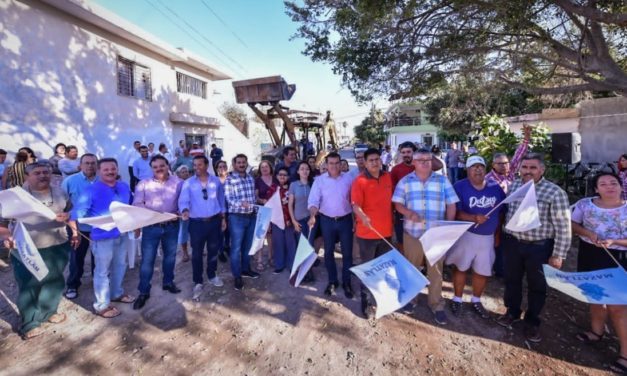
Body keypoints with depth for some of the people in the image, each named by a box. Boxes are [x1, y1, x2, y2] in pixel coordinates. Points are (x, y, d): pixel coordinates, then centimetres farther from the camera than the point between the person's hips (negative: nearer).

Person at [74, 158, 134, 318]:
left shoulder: (124, 187, 4)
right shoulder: (93, 190, -13)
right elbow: (79, 211, -16)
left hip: (122, 233, 6)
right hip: (103, 236, -6)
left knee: (119, 266, 21)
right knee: (102, 270, 6)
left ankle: (117, 293, 42)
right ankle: (102, 305, 20)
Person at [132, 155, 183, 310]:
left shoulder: (178, 182, 0)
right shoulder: (143, 184, 0)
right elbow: (137, 205, -1)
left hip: (172, 226, 1)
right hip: (151, 226, -1)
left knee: (170, 255, 16)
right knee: (147, 259, 2)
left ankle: (168, 282, 36)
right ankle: (144, 292, 16)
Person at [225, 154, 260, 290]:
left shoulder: (251, 178, 9)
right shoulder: (229, 179, -9)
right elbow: (229, 199, -16)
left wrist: (256, 209, 12)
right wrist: (241, 203, -33)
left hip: (251, 216, 6)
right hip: (237, 217, -6)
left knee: (248, 245, 17)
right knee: (236, 247, 3)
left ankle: (246, 269, 34)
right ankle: (237, 276, 15)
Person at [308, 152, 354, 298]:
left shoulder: (348, 179, -2)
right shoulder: (319, 180, -4)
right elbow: (313, 200, -11)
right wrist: (312, 216, -28)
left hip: (345, 220, 0)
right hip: (327, 221, 1)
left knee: (347, 252, 7)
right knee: (328, 252, 12)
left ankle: (346, 282, 25)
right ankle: (332, 281, 31)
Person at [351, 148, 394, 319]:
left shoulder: (388, 177, 5)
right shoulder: (359, 181, -12)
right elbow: (355, 205, -21)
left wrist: (392, 221, 14)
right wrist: (362, 217, -40)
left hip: (386, 231, 5)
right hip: (367, 232, -5)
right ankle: (366, 302, 23)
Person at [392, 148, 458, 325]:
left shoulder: (442, 180, 2)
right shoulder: (405, 181, 2)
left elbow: (451, 205, 3)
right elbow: (398, 204, -1)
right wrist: (409, 213, -19)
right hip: (412, 232, 0)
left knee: (436, 269, 8)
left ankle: (436, 305, 25)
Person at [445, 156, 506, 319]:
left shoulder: (495, 187, 2)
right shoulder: (459, 186, -11)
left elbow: (501, 212, 8)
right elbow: (455, 212, -17)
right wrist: (474, 218, -31)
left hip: (487, 237, 4)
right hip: (466, 235, -4)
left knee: (483, 271, 13)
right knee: (461, 268, 10)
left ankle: (476, 301, 35)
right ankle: (457, 299, 29)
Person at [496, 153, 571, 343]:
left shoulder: (555, 193, -15)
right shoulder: (513, 186, 0)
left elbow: (563, 227, -13)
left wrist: (558, 255, -13)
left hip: (540, 247, -4)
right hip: (512, 243, 4)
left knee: (537, 286, 14)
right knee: (511, 279, 18)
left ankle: (532, 322, 34)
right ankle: (512, 312, 40)